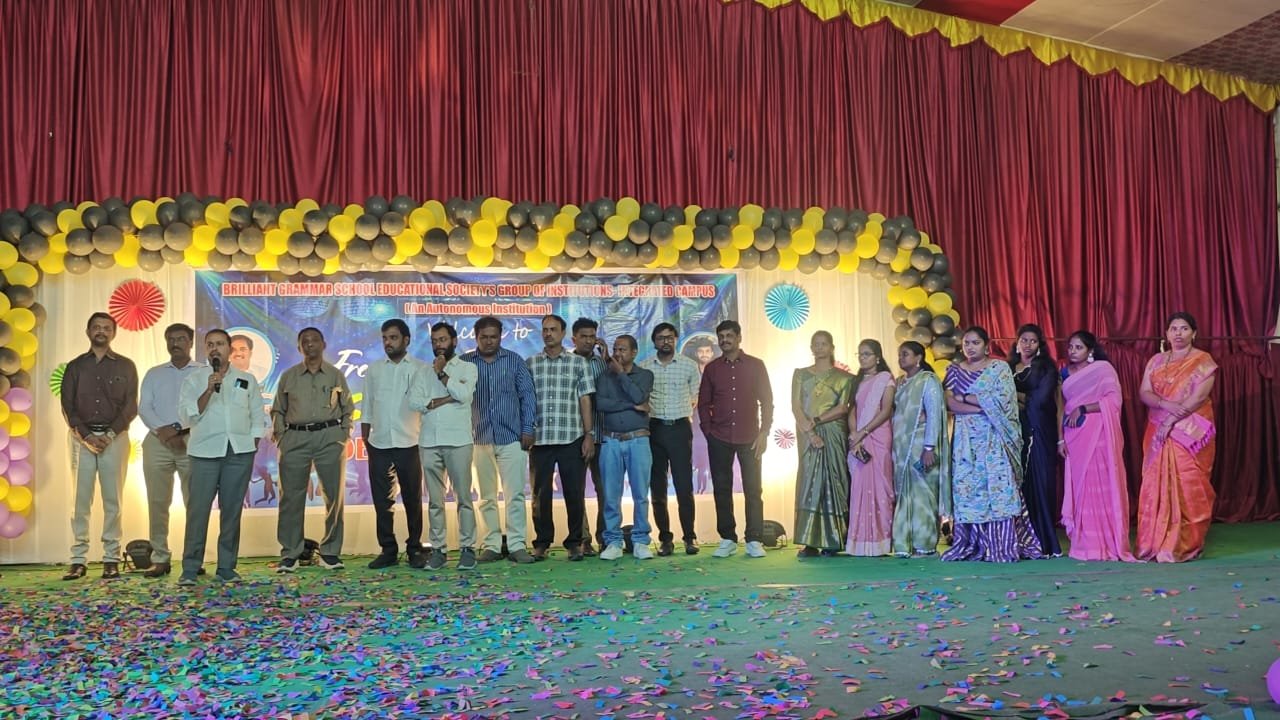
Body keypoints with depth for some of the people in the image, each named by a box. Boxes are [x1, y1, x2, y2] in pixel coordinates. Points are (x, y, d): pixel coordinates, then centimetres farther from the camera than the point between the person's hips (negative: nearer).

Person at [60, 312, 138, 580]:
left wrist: (109, 434, -11)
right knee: (80, 499, -1)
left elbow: (131, 406, 2)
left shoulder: (126, 366, 8)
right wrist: (86, 435, -9)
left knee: (112, 500, -1)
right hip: (82, 437, 1)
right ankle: (78, 560, 1)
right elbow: (67, 406, 5)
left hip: (115, 437, -1)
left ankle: (111, 559, 1)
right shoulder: (75, 366, 12)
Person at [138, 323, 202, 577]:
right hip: (158, 442, 3)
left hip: (192, 441, -2)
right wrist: (162, 430, -11)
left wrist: (177, 428, -13)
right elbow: (144, 408, 6)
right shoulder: (154, 374, 16)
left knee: (195, 502, -2)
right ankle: (159, 558, 7)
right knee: (157, 502, 1)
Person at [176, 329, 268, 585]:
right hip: (205, 451, -1)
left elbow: (258, 416, 13)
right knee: (198, 509, -6)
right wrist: (209, 391, -15)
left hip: (240, 451, 2)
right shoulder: (194, 379, 7)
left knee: (232, 509, 4)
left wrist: (253, 445, 3)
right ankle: (190, 569, 1)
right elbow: (188, 415, -4)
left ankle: (226, 567, 12)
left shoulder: (247, 380, 11)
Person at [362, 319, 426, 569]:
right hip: (379, 445, 3)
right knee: (382, 501, 5)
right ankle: (388, 550, 14)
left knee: (413, 500, 4)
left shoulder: (420, 369, 0)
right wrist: (365, 441, 8)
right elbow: (367, 408, 13)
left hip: (409, 445, -3)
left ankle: (415, 549, 14)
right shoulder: (373, 369, 10)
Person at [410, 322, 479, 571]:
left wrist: (442, 373, -5)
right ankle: (438, 548, 11)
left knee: (464, 497, -2)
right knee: (434, 500, 6)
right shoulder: (424, 371, 15)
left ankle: (467, 548, 4)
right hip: (429, 441, 3)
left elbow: (464, 394, -12)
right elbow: (413, 401, 1)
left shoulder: (467, 368, 6)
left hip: (458, 440, -3)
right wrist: (439, 402, -10)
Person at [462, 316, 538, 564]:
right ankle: (492, 546, 13)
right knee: (486, 497, 7)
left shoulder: (514, 361, 4)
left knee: (515, 494, -3)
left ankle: (517, 545, 2)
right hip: (480, 439, 1)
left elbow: (527, 396, 4)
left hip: (512, 437, -1)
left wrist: (527, 429, -3)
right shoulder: (465, 362, 4)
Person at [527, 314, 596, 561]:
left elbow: (585, 400, 3)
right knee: (541, 494, 6)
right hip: (540, 439, 1)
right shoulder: (530, 364, 8)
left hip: (572, 439, -1)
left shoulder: (578, 363, 6)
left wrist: (588, 435, -2)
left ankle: (574, 543, 14)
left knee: (574, 493, 2)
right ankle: (542, 542, 17)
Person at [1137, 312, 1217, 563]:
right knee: (1157, 486, -1)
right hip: (1158, 434, 4)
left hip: (1191, 433, -4)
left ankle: (1186, 546, -2)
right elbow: (1144, 393, 4)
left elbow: (1199, 396, -11)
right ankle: (1156, 544, 2)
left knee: (1187, 486, -7)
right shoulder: (1156, 361, 14)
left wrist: (1171, 420, -17)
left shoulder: (1203, 361, 1)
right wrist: (1166, 404, -16)